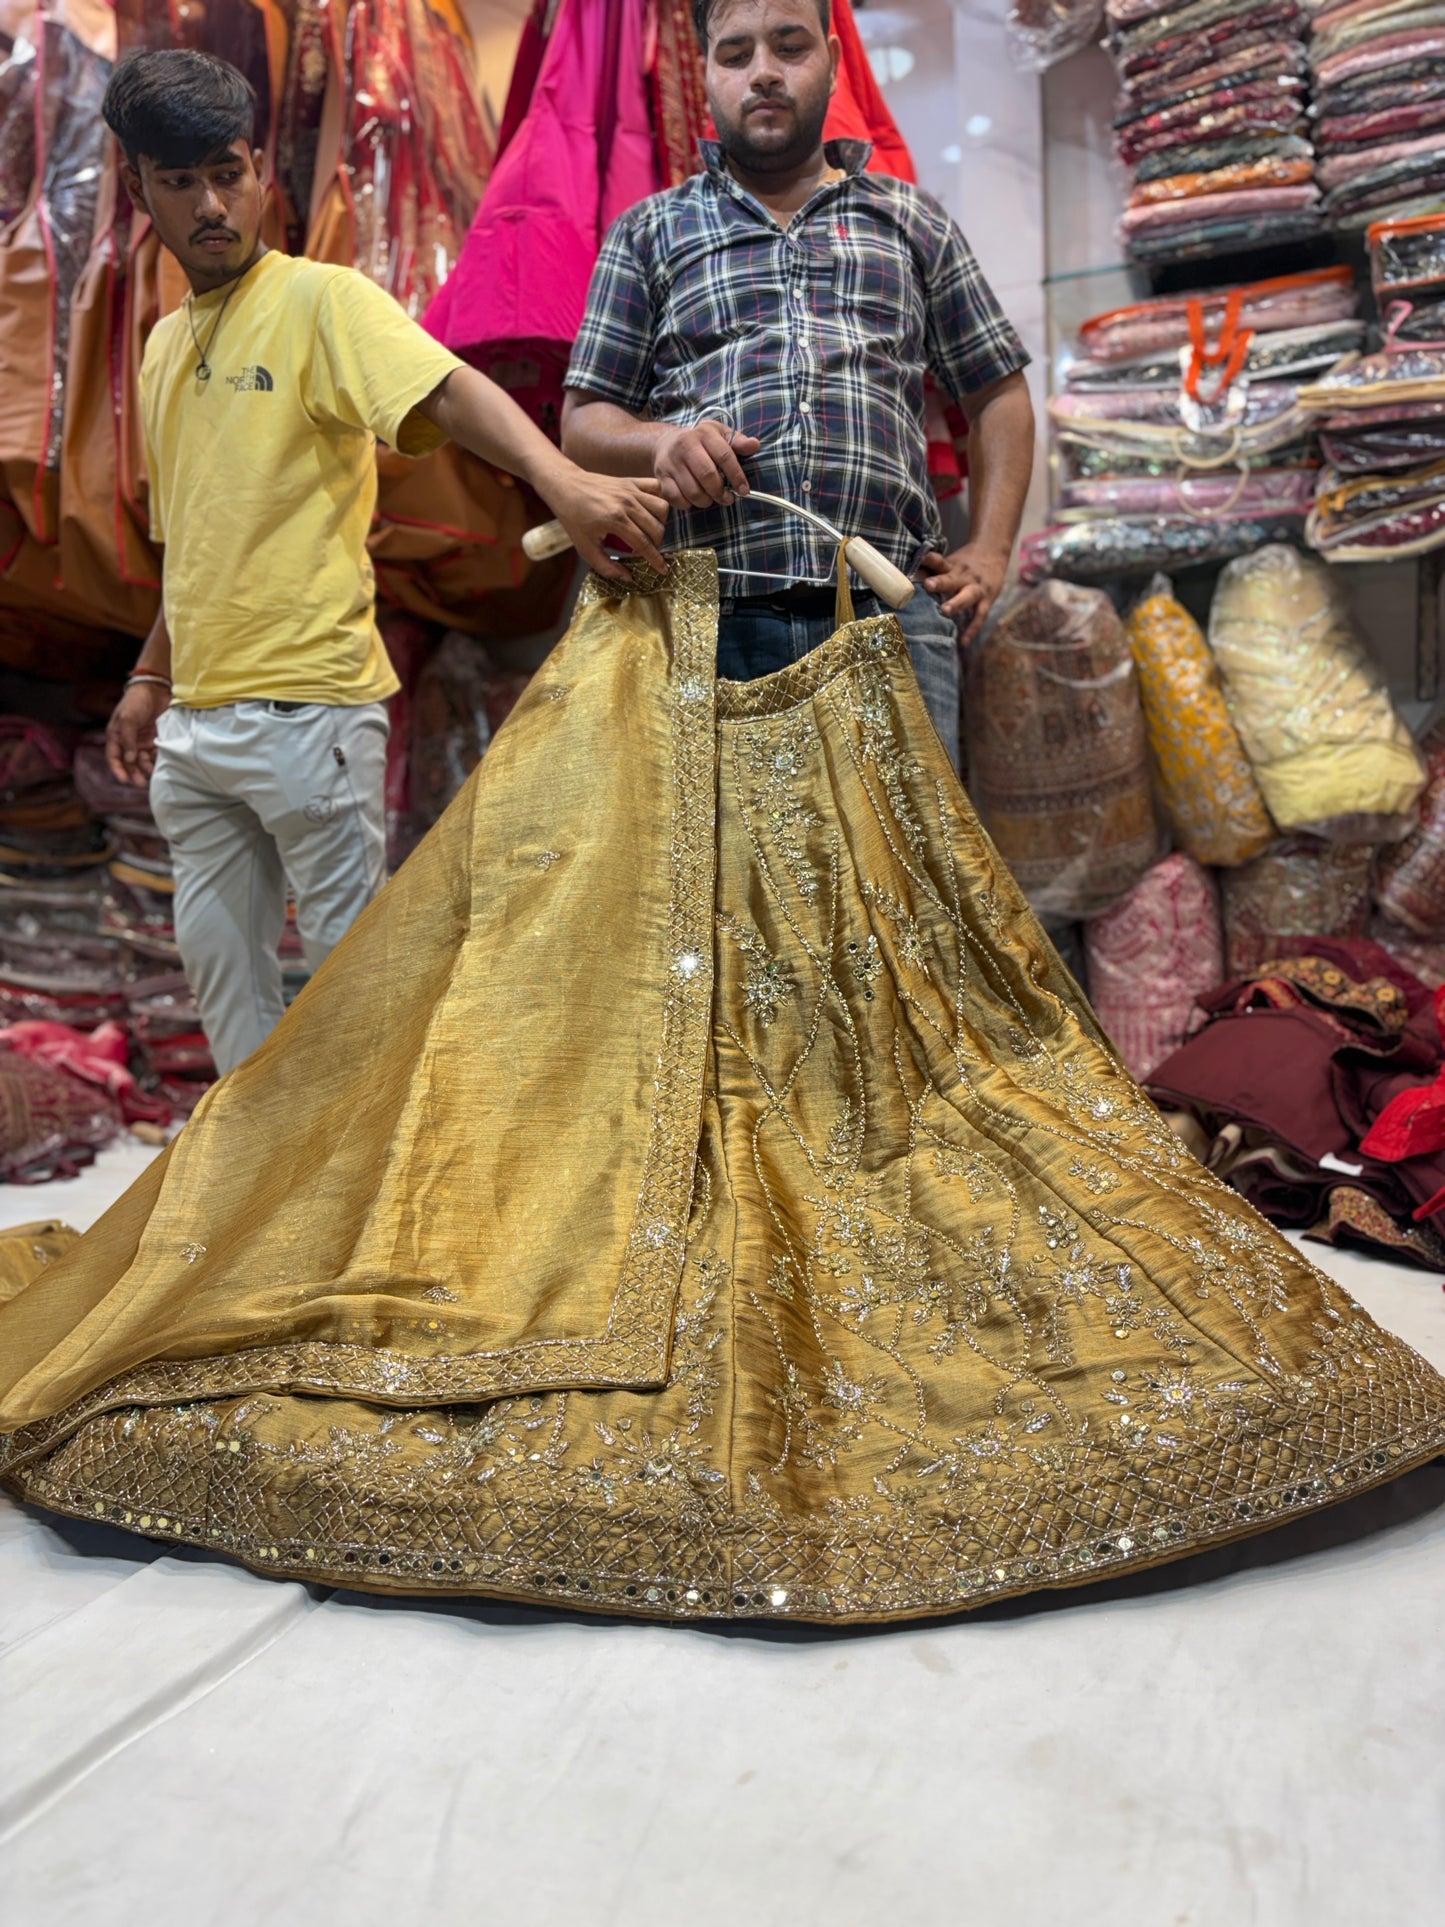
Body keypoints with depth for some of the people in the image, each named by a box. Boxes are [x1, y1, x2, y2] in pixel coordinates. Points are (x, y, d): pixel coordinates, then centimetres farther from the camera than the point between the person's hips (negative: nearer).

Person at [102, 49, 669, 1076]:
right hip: (193, 721, 8)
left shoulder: (322, 301, -6)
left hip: (306, 703, -8)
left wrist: (565, 481, -42)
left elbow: (449, 391, -24)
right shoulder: (164, 344, 17)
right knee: (217, 956, 15)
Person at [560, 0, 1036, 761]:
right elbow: (585, 419, 14)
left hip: (889, 612, 1)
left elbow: (997, 394, 23)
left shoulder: (913, 221, 22)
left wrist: (988, 552, 9)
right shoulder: (649, 233, 19)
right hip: (712, 616, 0)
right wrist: (659, 442, -9)